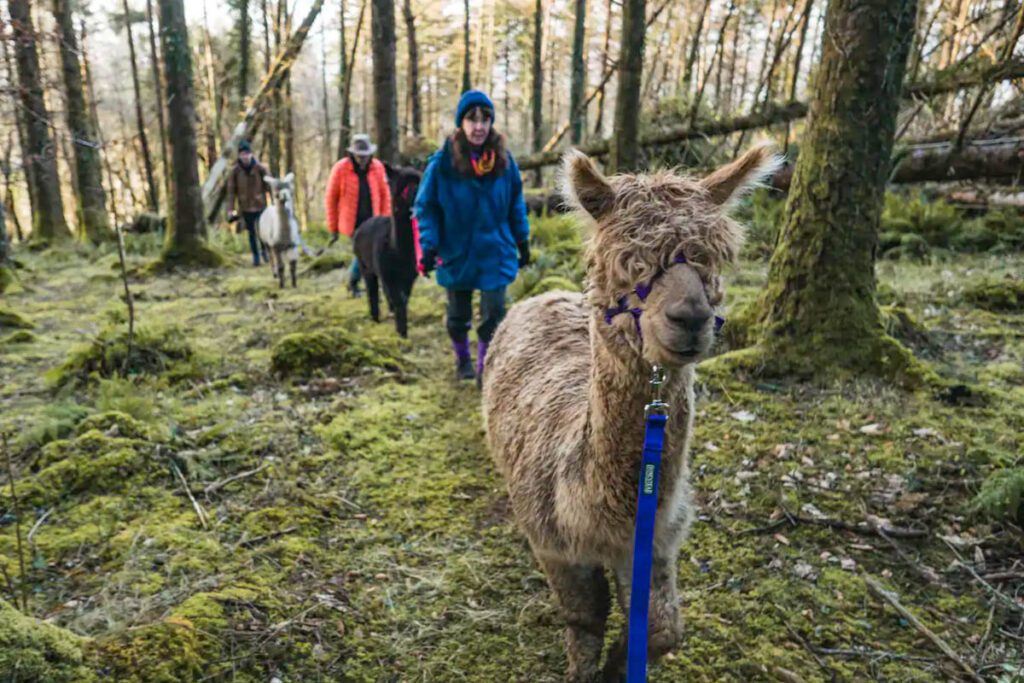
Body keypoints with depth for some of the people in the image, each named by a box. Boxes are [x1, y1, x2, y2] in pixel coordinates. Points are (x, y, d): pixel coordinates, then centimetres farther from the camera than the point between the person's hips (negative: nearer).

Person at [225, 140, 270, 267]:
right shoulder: (235, 170, -4)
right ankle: (255, 256, 22)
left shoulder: (260, 168, -6)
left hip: (260, 205, -1)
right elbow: (231, 191, -1)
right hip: (245, 207, 1)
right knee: (252, 233, 8)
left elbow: (269, 186, -1)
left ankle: (264, 249, 28)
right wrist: (230, 209, -3)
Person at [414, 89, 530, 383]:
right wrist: (429, 246, -15)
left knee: (493, 312, -3)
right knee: (458, 314, 15)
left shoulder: (503, 159, -4)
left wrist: (522, 241, 7)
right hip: (457, 252, -1)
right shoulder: (443, 161, -13)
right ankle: (462, 360, 41)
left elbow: (516, 203, 6)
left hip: (495, 252, 1)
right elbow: (426, 207, -7)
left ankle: (485, 369, 15)